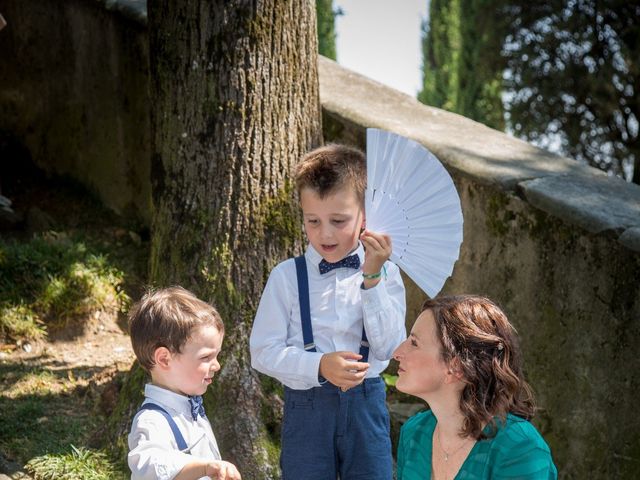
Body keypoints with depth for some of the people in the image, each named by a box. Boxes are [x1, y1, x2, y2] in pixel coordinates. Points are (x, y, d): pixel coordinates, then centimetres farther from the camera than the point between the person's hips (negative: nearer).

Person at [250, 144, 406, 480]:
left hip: (366, 404, 1)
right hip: (306, 405, -1)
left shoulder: (384, 272, -1)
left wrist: (372, 279, -17)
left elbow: (389, 348, -9)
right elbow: (263, 351, -7)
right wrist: (319, 365, -21)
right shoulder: (287, 276, -5)